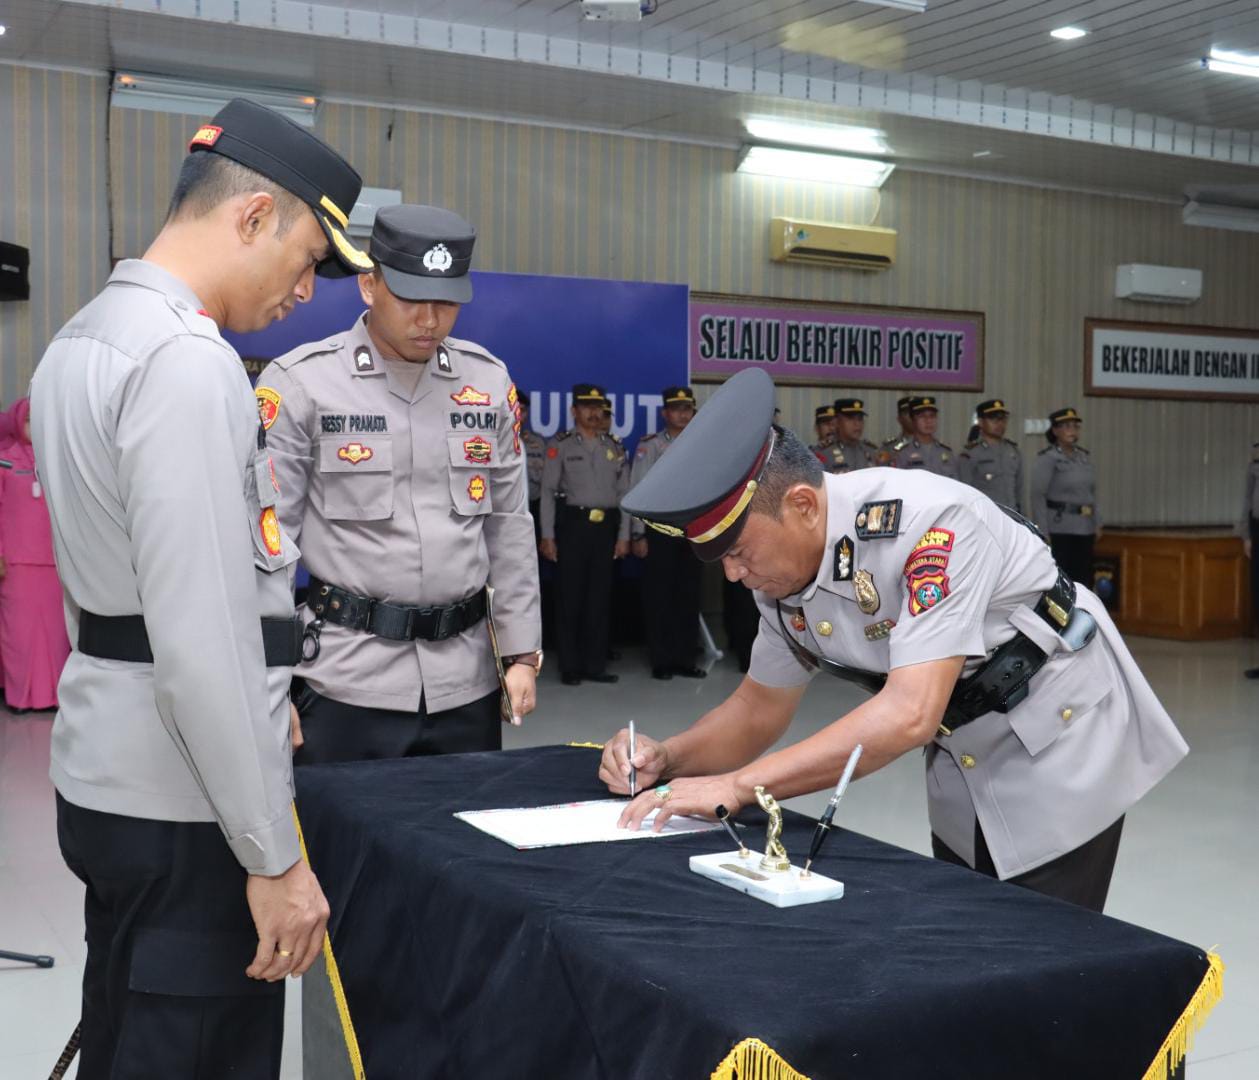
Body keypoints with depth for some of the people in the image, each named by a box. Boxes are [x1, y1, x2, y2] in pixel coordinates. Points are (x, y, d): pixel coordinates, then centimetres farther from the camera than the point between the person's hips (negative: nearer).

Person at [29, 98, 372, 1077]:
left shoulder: (80, 341, 11)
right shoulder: (189, 363, -20)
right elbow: (204, 637, -24)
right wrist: (273, 853, -19)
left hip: (103, 775, 10)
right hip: (182, 804, -10)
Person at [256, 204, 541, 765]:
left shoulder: (489, 381, 6)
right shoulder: (301, 382, -6)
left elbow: (510, 530, 11)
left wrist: (521, 651, 8)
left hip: (466, 682, 4)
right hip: (348, 678, -3)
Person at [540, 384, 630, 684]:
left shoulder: (615, 448, 12)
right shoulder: (561, 446, 1)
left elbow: (624, 494, 11)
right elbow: (548, 491, -2)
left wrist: (624, 536, 5)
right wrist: (548, 536, -9)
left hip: (606, 527, 3)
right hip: (573, 525, -3)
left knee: (600, 598, 6)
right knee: (571, 597, 1)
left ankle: (596, 665, 13)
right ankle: (570, 667, 7)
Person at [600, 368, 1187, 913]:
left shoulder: (929, 521, -32)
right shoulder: (781, 567, -8)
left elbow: (910, 714, -38)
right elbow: (760, 708, 4)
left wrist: (735, 786, -38)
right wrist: (666, 759, -15)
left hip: (1062, 736, -7)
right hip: (962, 758, 7)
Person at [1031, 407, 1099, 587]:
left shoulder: (1084, 457, 12)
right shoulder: (1047, 458, -7)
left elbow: (1092, 493, 18)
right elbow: (1038, 496, -12)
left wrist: (1097, 523, 12)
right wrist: (1042, 532, -16)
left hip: (1084, 529, 6)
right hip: (1058, 529, -6)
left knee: (1083, 578, 7)